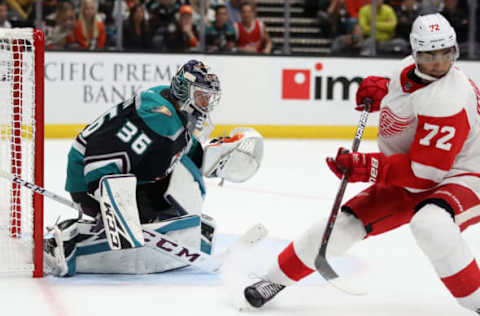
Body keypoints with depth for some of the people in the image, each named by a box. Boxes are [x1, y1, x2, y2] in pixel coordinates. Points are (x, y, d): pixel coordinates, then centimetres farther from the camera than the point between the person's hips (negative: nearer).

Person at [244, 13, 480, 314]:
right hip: (404, 181, 7)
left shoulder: (447, 99, -30)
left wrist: (366, 167, -30)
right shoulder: (407, 68, -4)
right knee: (343, 224, -1)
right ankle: (276, 279, 18)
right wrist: (379, 89, 2)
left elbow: (424, 172, -30)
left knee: (430, 224, -41)